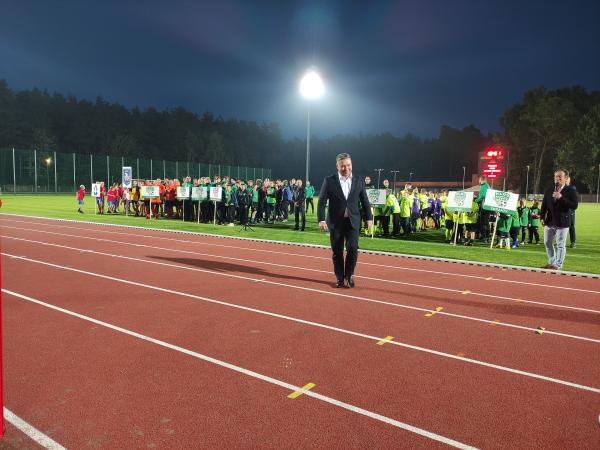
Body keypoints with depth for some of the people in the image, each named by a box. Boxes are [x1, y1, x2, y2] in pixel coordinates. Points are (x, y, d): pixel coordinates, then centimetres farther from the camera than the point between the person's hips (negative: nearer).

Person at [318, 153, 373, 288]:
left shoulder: (359, 181, 5)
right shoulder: (329, 181, -3)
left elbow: (365, 201, 10)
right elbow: (322, 201, -5)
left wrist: (369, 218, 8)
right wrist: (321, 219, -13)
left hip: (353, 221, 1)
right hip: (335, 222, -1)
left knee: (352, 248, -8)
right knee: (337, 251, 6)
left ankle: (349, 275, 13)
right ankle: (339, 277, 20)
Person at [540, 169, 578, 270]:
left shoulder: (571, 191, -6)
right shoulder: (549, 190, 8)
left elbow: (575, 205, -16)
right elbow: (544, 205, 12)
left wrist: (561, 198, -23)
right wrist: (542, 217, 0)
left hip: (562, 223, -5)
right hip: (549, 222, 6)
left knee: (560, 245, 0)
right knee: (547, 243, 15)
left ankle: (558, 265, 10)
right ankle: (552, 262, 29)